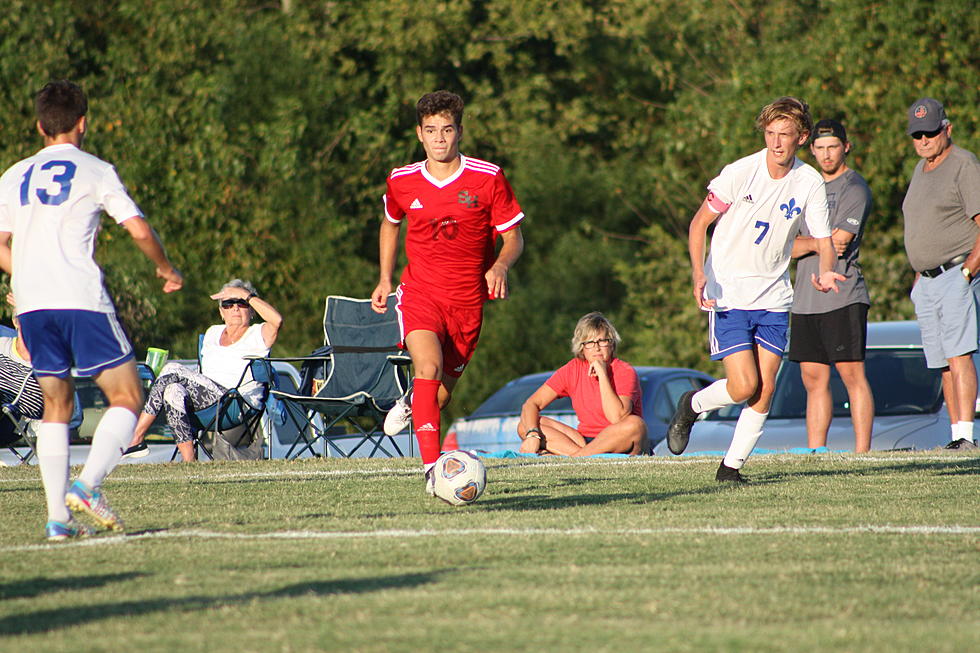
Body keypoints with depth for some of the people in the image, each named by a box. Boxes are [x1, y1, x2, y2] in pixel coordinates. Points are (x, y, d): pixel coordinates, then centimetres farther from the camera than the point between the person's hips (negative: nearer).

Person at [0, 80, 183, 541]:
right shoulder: (95, 172, 2)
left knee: (56, 406, 13)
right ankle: (87, 486, -18)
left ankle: (58, 515, 3)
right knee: (126, 396, 2)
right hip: (81, 299, -5)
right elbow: (140, 231, -4)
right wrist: (166, 270, 14)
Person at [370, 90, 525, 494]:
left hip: (467, 300, 1)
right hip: (419, 291, -1)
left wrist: (500, 267, -19)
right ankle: (432, 468, -31)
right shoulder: (402, 181, 1)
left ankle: (411, 404, 49)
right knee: (429, 366, -27)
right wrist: (385, 279, 16)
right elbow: (390, 223, 23)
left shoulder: (488, 179, -5)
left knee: (442, 393, 10)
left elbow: (513, 237, 2)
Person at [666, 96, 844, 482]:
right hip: (728, 296, -4)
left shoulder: (810, 183, -2)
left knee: (765, 389, -3)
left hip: (773, 299, 4)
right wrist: (699, 272, -20)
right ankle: (692, 406, 18)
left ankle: (732, 466, 11)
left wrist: (825, 271, -20)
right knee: (744, 386, -12)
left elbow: (824, 241, 4)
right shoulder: (740, 173, -12)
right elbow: (699, 222, -5)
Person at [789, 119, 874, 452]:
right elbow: (787, 245, 13)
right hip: (805, 300, 7)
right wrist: (816, 243, -8)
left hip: (843, 297, -7)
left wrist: (800, 244, 1)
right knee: (814, 379, 6)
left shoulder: (854, 188, -3)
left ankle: (862, 453, -8)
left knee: (852, 374, -8)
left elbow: (839, 243, -13)